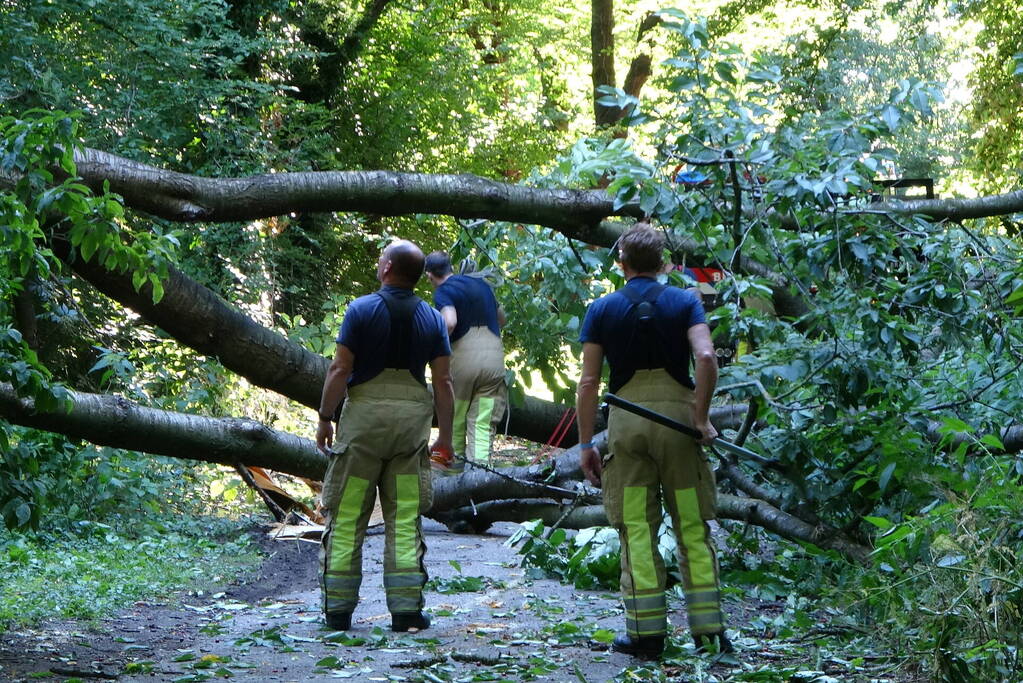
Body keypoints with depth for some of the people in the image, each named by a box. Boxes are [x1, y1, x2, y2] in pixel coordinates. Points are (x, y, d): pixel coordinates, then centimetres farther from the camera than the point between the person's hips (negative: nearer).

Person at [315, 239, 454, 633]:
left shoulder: (362, 310, -5)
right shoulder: (431, 318, 5)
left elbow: (340, 369, -9)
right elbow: (443, 381, 3)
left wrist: (325, 418, -1)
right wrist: (445, 434, 9)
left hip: (364, 413, -3)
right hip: (412, 419, 3)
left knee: (346, 518, 4)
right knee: (405, 519, 5)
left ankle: (338, 610, 5)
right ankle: (406, 609, 2)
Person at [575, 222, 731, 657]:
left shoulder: (602, 310, 6)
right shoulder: (684, 302, 4)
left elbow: (588, 382, 1)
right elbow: (706, 358, -12)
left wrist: (585, 444, 4)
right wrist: (701, 416, -5)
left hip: (626, 421, 0)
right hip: (676, 412, 0)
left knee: (637, 532, 4)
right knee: (693, 530, 6)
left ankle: (646, 632, 5)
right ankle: (707, 629, 6)